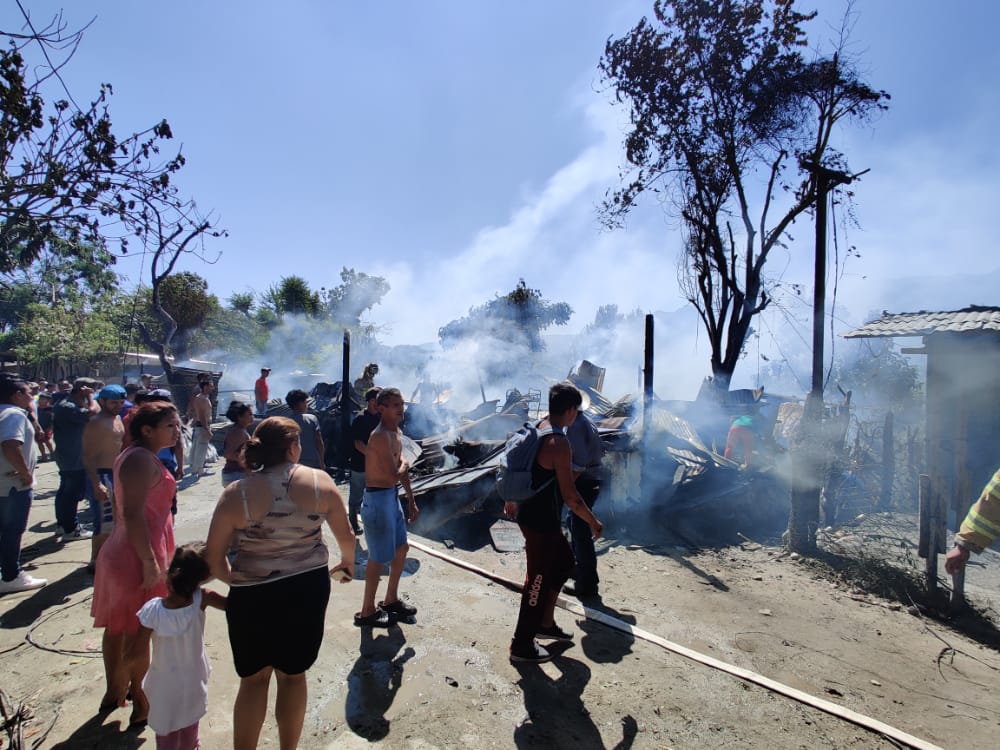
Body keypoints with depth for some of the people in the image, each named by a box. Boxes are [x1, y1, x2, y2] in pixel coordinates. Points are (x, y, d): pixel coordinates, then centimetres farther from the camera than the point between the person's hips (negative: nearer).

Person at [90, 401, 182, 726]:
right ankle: (140, 704, 18)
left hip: (120, 552, 10)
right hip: (139, 557, -10)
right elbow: (134, 513, -27)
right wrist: (150, 561, -25)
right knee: (140, 633, 4)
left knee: (117, 627, 21)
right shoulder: (142, 460, -21)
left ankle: (113, 691, 37)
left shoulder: (132, 456, 10)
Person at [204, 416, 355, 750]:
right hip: (308, 589, 1)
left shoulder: (236, 493, -11)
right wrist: (348, 562, 21)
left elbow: (213, 558, -6)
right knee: (292, 674, 22)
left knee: (254, 678, 21)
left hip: (253, 596, -1)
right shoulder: (319, 481, -9)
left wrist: (236, 580, 15)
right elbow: (346, 537, -1)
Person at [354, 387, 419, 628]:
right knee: (379, 558, 5)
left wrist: (412, 502, 14)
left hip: (392, 496, 10)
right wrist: (404, 465, -7)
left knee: (401, 548, 20)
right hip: (378, 499, -10)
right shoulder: (381, 436, -23)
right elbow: (394, 475, -29)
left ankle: (391, 600, 39)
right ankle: (367, 611, 24)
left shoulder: (397, 433, 7)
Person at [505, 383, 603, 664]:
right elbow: (569, 495, -23)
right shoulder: (559, 444, -24)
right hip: (541, 522, -10)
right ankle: (522, 645, 22)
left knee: (564, 561, 24)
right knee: (538, 580, 6)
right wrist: (594, 523, -9)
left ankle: (545, 623, 36)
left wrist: (511, 501, 28)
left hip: (529, 513, 10)